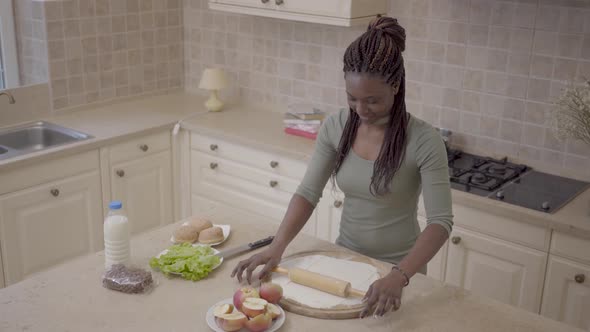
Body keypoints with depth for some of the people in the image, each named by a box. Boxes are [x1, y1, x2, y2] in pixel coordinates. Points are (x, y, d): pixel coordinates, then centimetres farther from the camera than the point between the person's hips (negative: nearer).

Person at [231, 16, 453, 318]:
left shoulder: (423, 140, -22)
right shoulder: (335, 127, -10)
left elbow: (441, 221, -26)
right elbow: (308, 192, -9)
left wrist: (399, 277, -40)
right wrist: (276, 247, -24)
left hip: (399, 267, -4)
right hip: (345, 256, 4)